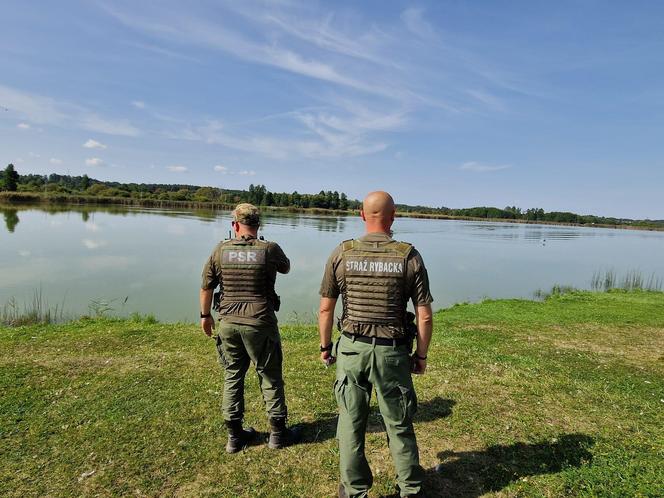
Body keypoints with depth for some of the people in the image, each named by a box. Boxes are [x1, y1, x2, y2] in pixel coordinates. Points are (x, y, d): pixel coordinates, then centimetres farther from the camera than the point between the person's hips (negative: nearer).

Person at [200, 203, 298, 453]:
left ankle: (235, 435, 26)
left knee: (232, 376, 16)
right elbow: (286, 268, 12)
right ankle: (278, 432, 23)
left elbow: (206, 286, 4)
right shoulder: (270, 249, -10)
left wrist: (205, 315, 19)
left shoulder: (221, 250, -2)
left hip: (228, 323, 3)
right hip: (260, 324, -3)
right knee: (270, 377, 11)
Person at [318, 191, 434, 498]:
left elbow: (325, 308, -2)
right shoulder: (409, 256, -8)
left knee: (351, 423, 16)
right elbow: (424, 316, -6)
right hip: (392, 352, 0)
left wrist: (325, 346, 11)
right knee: (399, 425, 17)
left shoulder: (341, 254, -6)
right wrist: (421, 355, 7)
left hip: (351, 349, 1)